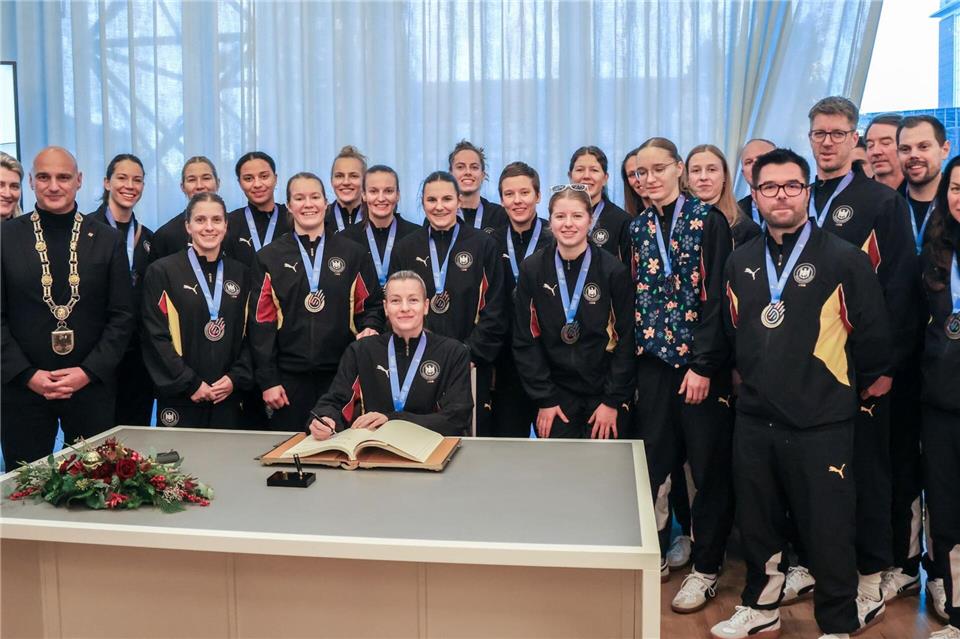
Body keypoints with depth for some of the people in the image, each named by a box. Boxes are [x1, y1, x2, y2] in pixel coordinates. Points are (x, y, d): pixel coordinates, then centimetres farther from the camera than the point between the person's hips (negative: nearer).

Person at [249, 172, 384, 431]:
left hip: (341, 374, 0)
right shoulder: (269, 257, 5)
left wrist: (369, 328, -10)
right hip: (289, 377, 0)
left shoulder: (354, 253, 6)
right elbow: (261, 321, 3)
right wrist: (267, 380, -2)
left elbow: (372, 304, 12)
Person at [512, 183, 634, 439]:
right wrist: (544, 399, -6)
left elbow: (625, 339, -4)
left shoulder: (614, 270, -7)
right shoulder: (532, 269, -3)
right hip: (555, 394, 1)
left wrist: (613, 401, -8)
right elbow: (525, 340, -2)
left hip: (604, 392, 0)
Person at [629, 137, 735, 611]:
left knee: (709, 467, 4)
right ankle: (655, 554, 24)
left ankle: (706, 568, 18)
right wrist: (638, 353, 3)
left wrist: (703, 366, -15)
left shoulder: (708, 221, -5)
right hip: (653, 361, 4)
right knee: (653, 463, 8)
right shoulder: (637, 229, 10)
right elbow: (634, 297, 11)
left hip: (702, 362, -4)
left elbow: (717, 297, -10)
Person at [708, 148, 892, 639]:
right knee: (756, 522, 16)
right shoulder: (740, 262, 6)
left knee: (827, 529, 6)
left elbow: (872, 336, -3)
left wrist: (857, 387, 7)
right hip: (754, 419, 4)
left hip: (821, 423, -4)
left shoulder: (845, 259, -8)